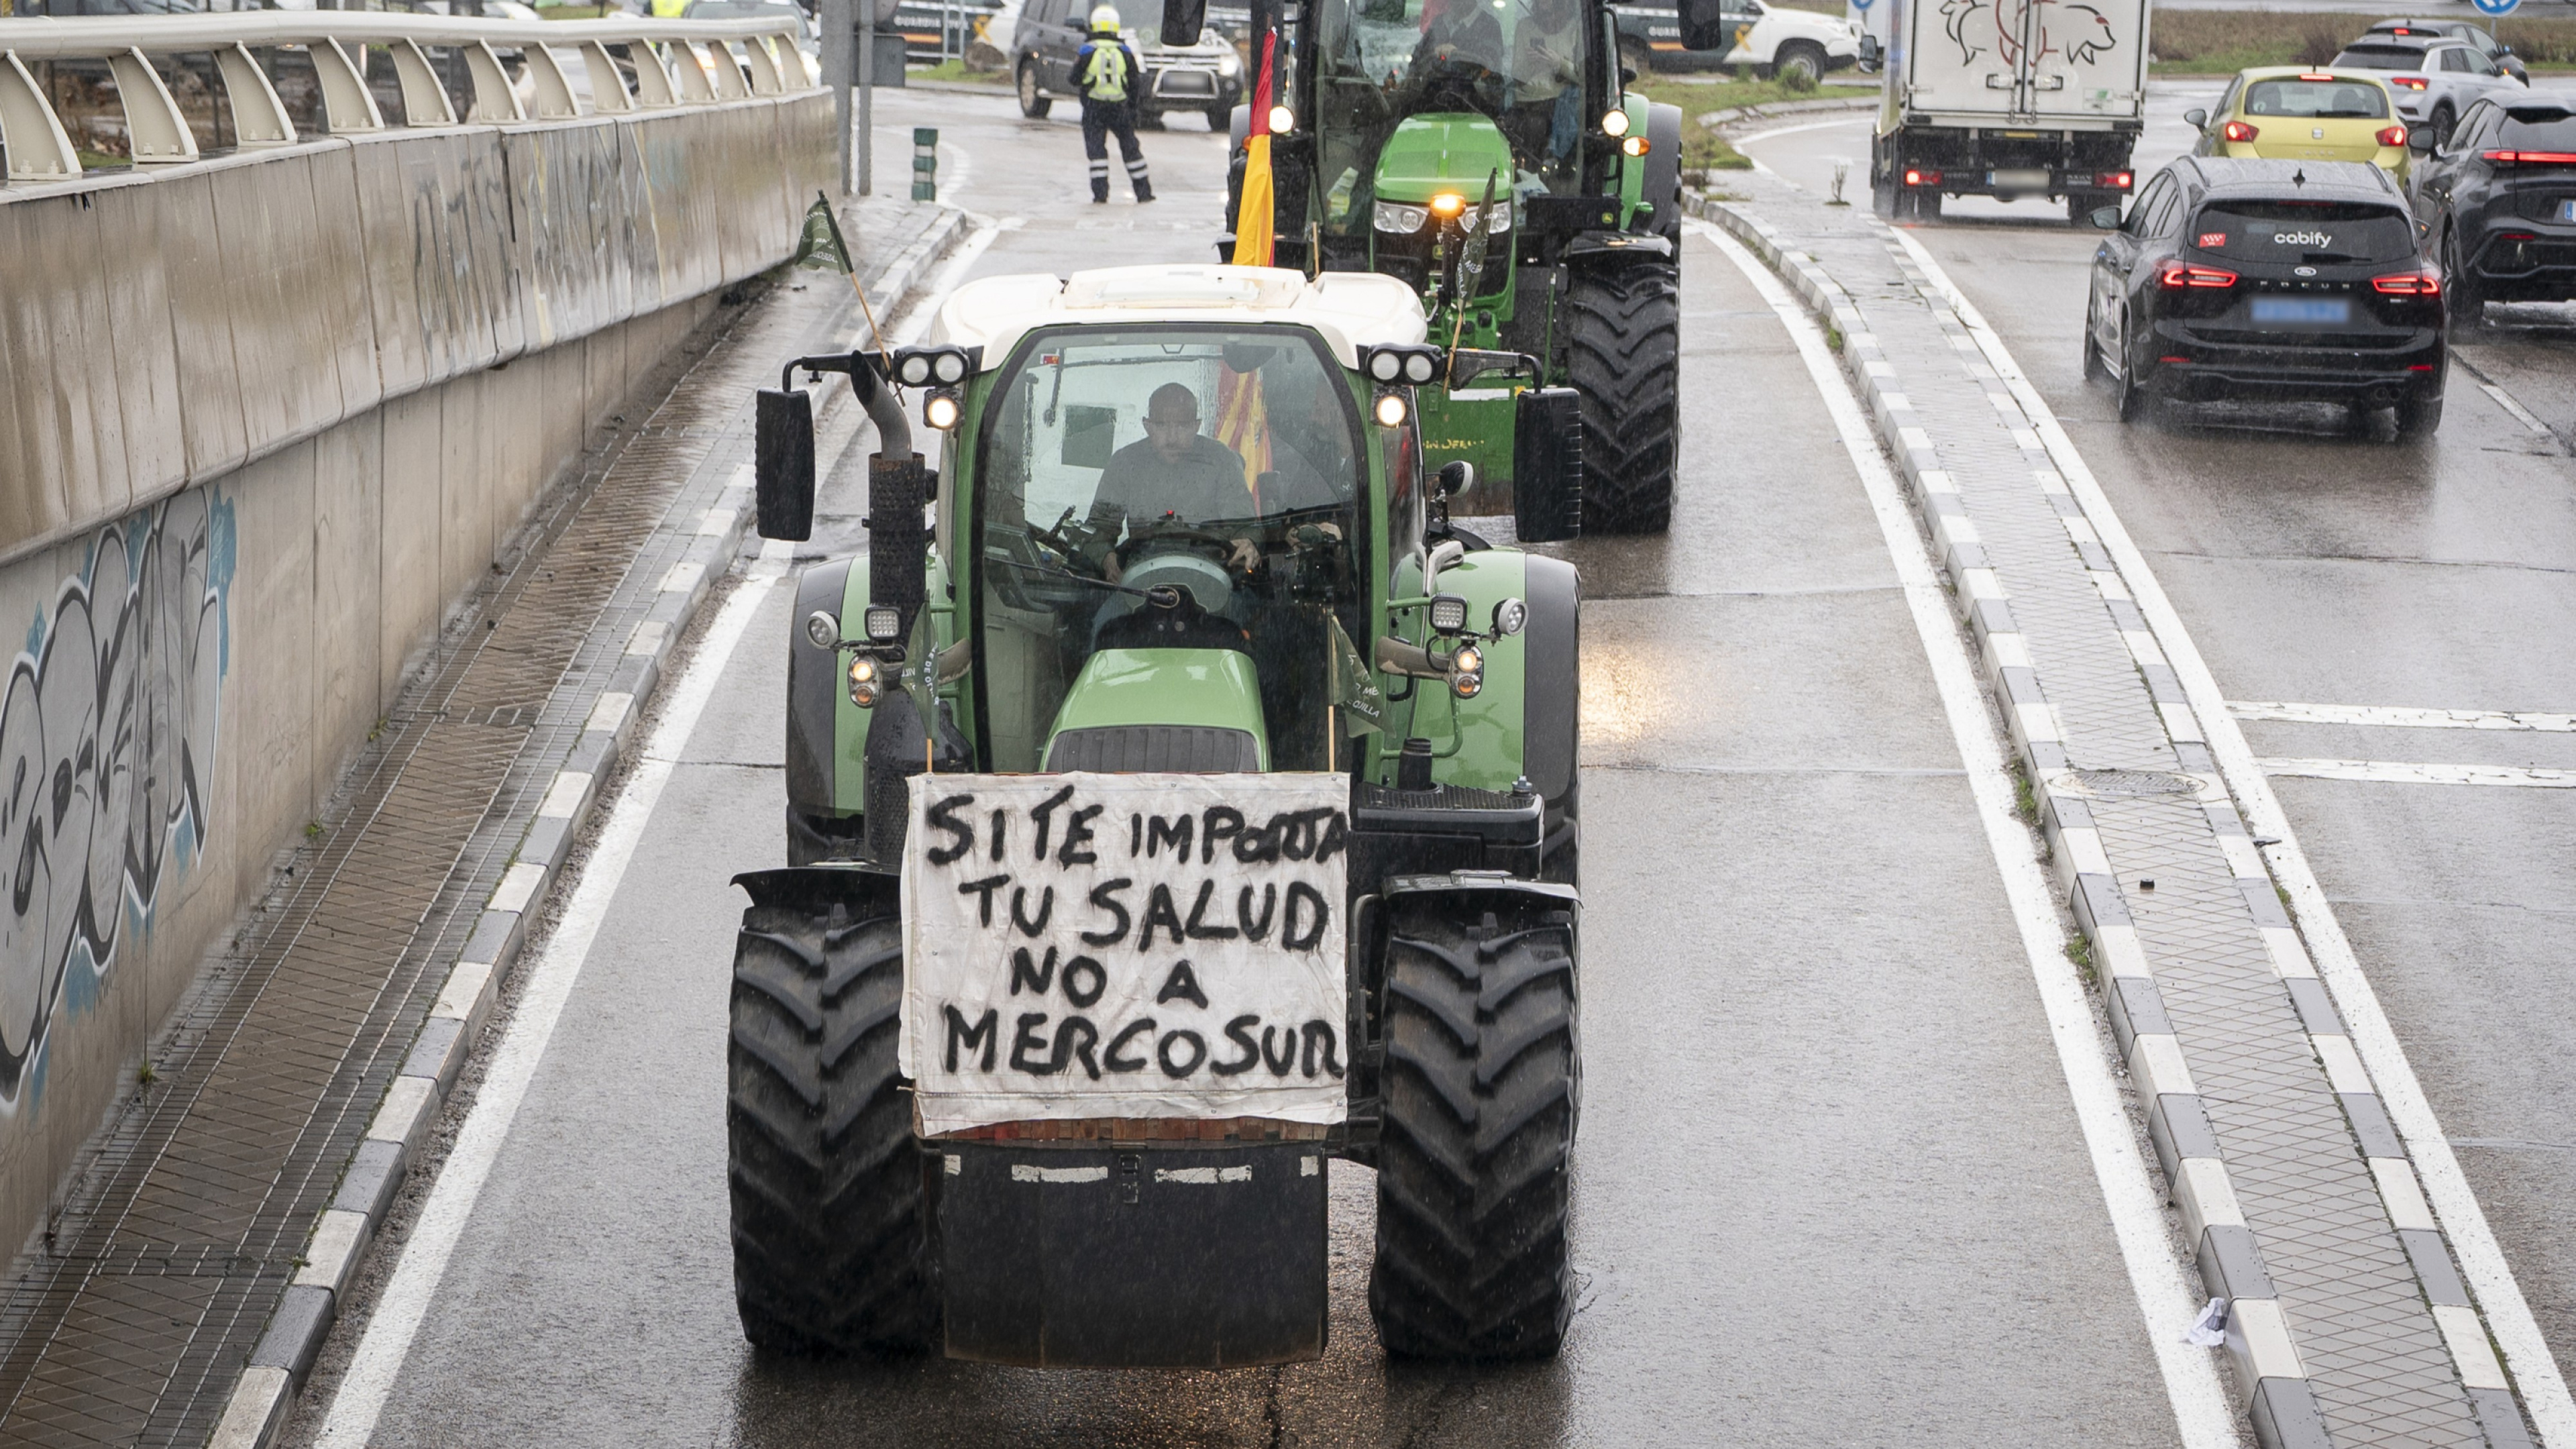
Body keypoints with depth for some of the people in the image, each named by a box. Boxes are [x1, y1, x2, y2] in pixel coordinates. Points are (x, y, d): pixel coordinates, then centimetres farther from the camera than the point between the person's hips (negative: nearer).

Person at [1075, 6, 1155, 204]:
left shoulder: (1086, 51, -5)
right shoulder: (1125, 52, 0)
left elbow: (1075, 80, 2)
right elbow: (1136, 81, 3)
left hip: (1094, 108, -2)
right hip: (1120, 107, 2)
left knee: (1096, 150, 1)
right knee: (1130, 148, 13)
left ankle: (1100, 194, -9)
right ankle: (1143, 192, 16)